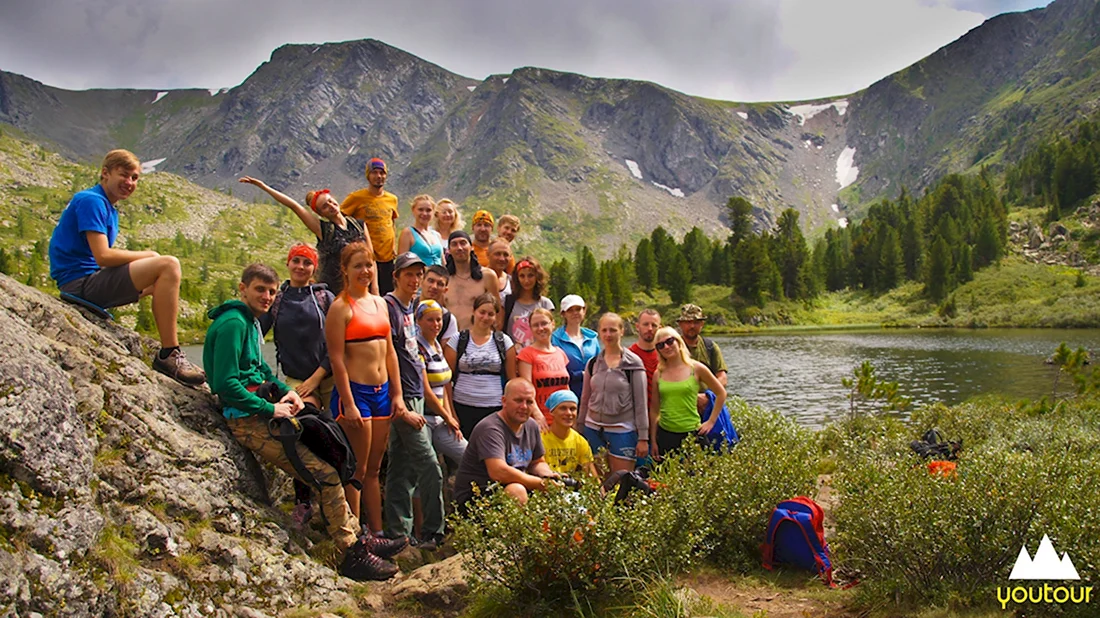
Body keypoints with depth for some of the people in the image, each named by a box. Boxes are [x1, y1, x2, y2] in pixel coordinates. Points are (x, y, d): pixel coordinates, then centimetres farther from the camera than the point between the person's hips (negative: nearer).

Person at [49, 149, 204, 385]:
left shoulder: (109, 208, 19)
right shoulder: (91, 200, -11)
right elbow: (103, 256, -21)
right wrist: (148, 256, -8)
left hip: (89, 284, 11)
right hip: (81, 283, -11)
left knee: (163, 281, 24)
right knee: (169, 265, -22)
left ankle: (169, 354, 15)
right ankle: (169, 355, -21)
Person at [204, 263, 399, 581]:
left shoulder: (250, 321, 15)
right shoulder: (232, 323, -15)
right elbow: (227, 385, -22)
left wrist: (285, 390, 9)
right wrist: (270, 409, -17)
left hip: (260, 412, 10)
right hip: (246, 420, -10)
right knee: (326, 475, -12)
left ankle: (355, 537, 15)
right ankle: (353, 554, -2)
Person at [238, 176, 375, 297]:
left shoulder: (358, 225, 6)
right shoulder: (323, 229, -2)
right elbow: (293, 206, -5)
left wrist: (374, 286, 2)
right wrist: (263, 187, -8)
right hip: (333, 293, -2)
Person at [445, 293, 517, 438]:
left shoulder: (504, 341, 6)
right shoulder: (458, 340, 4)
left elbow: (512, 379, 9)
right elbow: (447, 377, 5)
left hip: (495, 409, 0)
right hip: (462, 408, 0)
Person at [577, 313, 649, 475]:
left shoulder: (633, 363, -4)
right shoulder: (593, 363, 8)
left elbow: (641, 402, -5)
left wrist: (643, 437, -7)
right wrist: (580, 430, 13)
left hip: (622, 430, -4)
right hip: (593, 429, 4)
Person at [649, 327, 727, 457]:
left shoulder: (696, 368, -1)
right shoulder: (658, 374, 4)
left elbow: (721, 393, 9)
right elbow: (654, 409, 9)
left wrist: (711, 421, 5)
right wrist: (653, 440, 8)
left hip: (691, 433, -2)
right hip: (665, 435, 2)